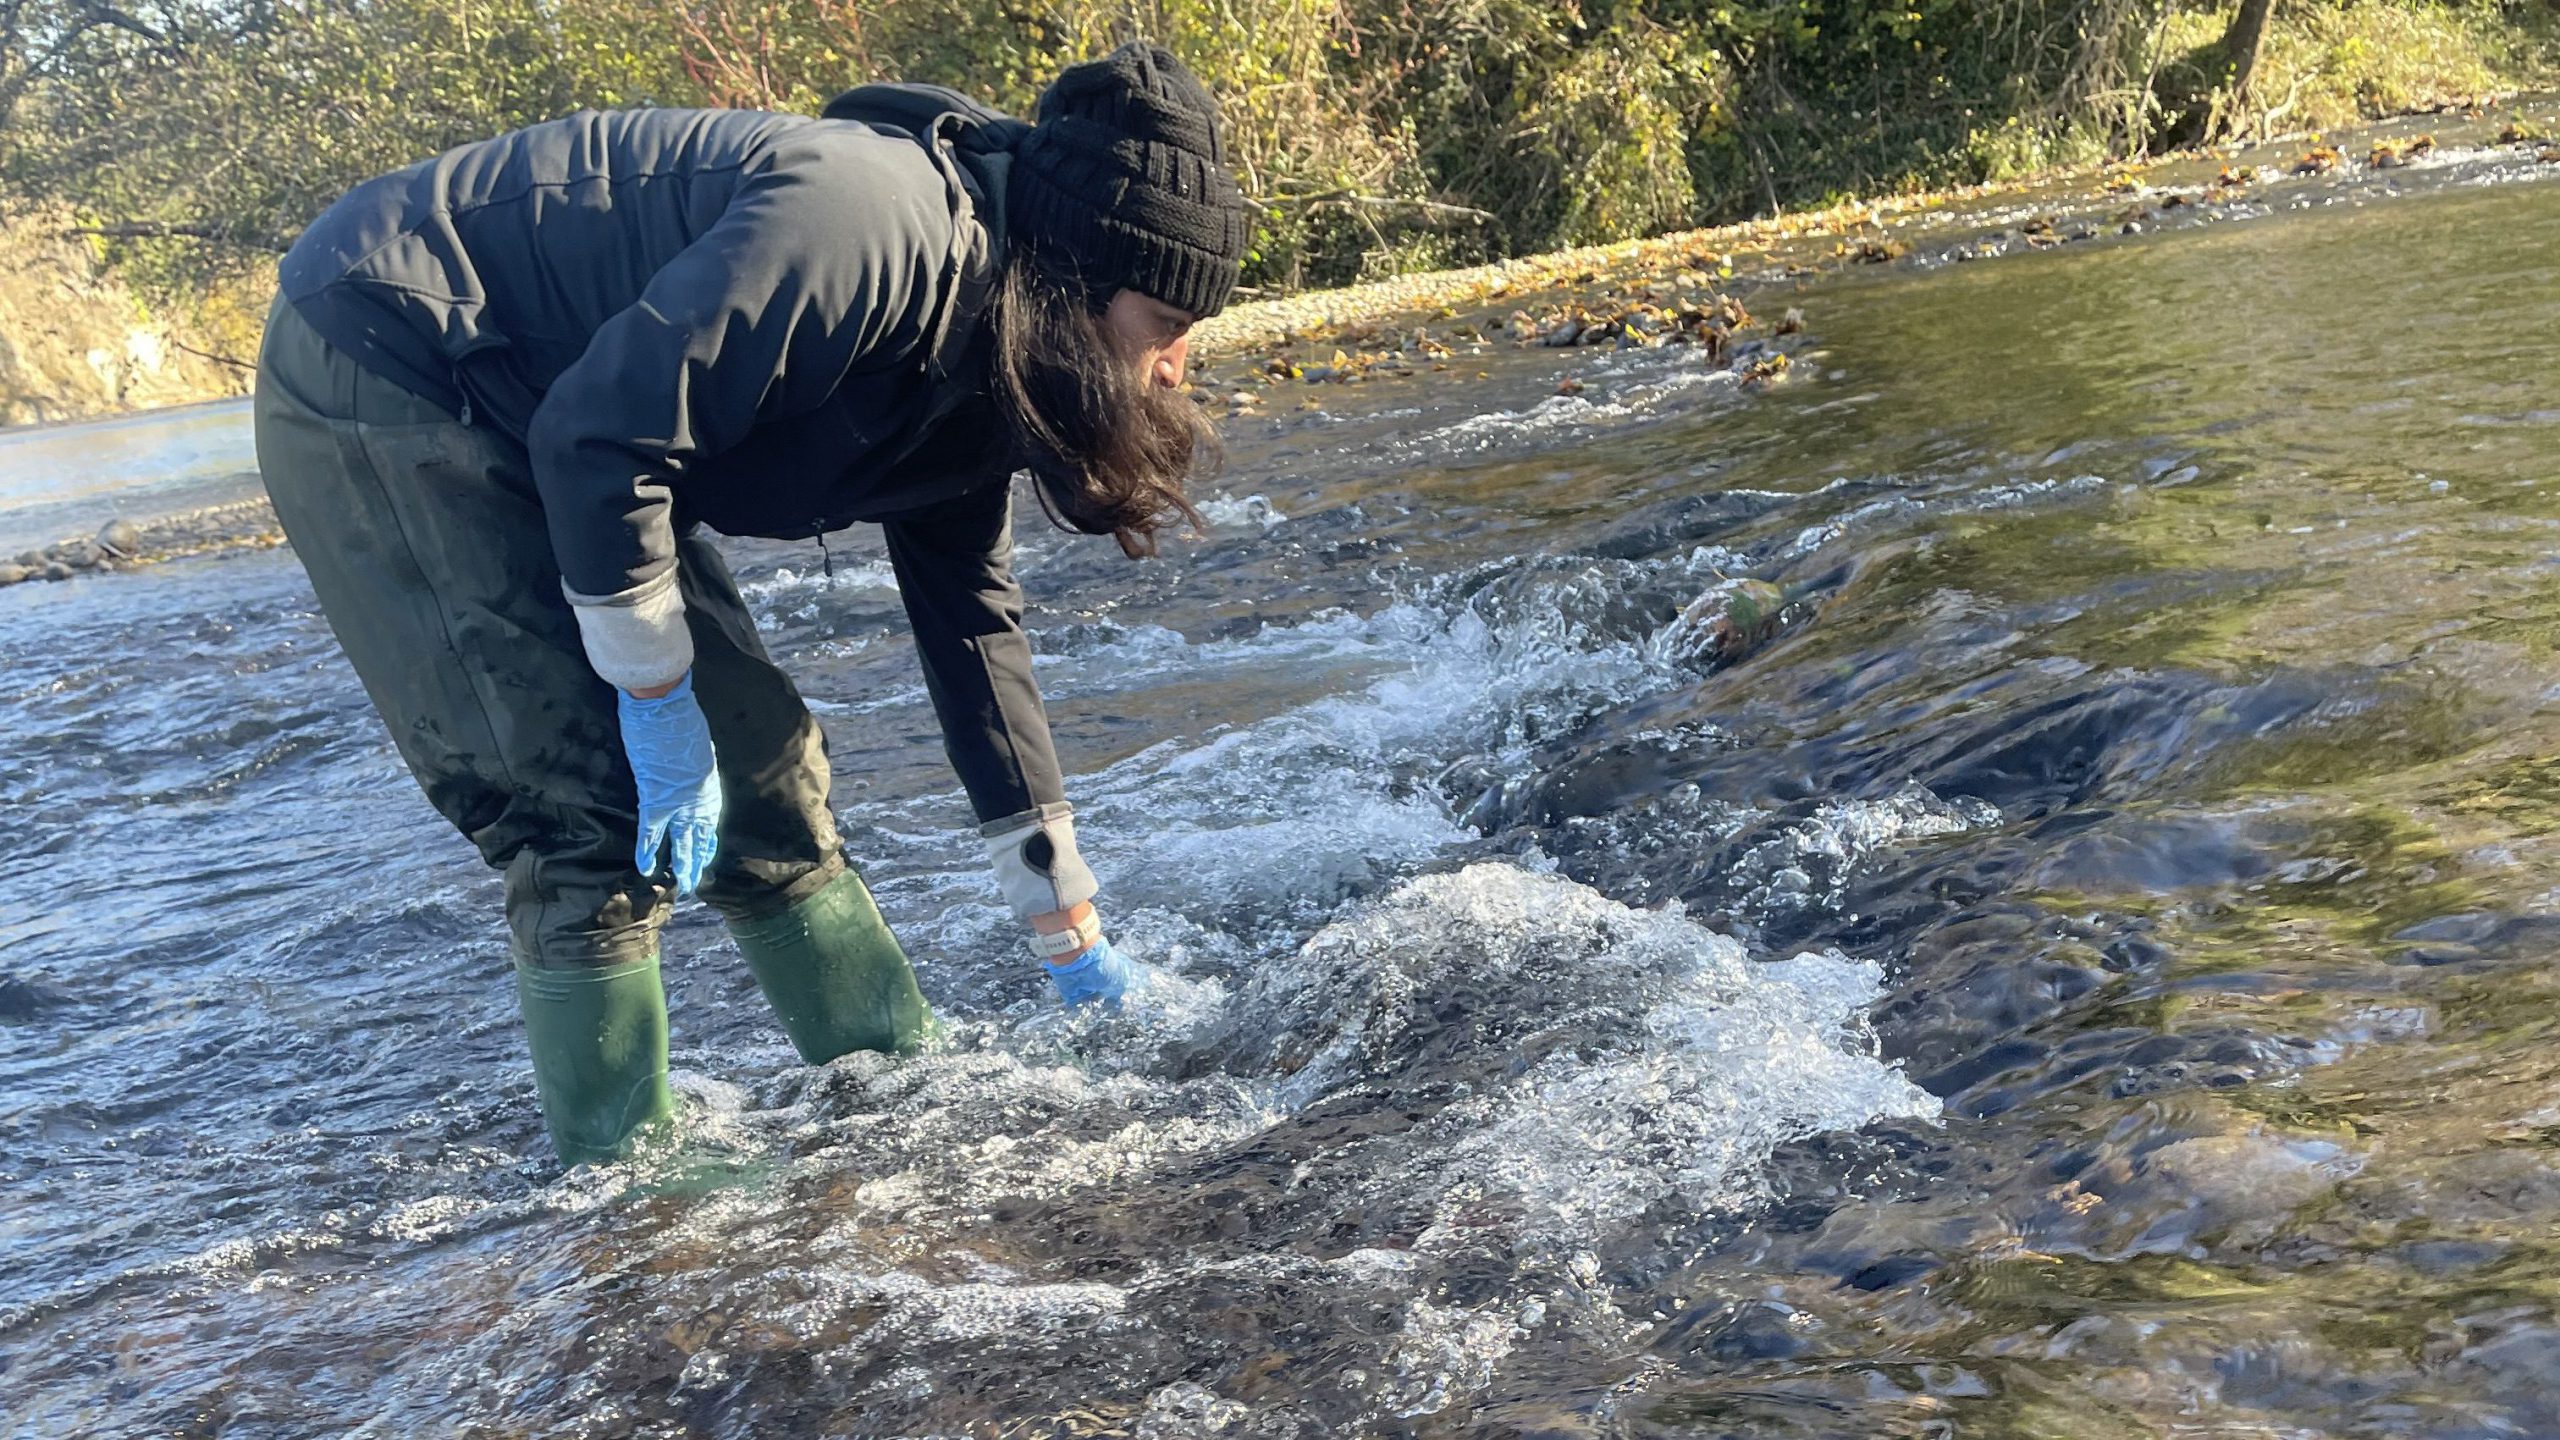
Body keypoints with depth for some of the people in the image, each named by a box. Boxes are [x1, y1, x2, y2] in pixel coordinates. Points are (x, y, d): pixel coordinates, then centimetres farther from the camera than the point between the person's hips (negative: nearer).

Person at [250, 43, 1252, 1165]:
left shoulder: (972, 365, 2)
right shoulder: (880, 225, -29)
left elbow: (974, 626, 10)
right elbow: (601, 438, -32)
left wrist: (1071, 934, 14)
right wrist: (658, 701, -19)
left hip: (523, 425, 9)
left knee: (761, 767, 7)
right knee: (597, 817, -13)